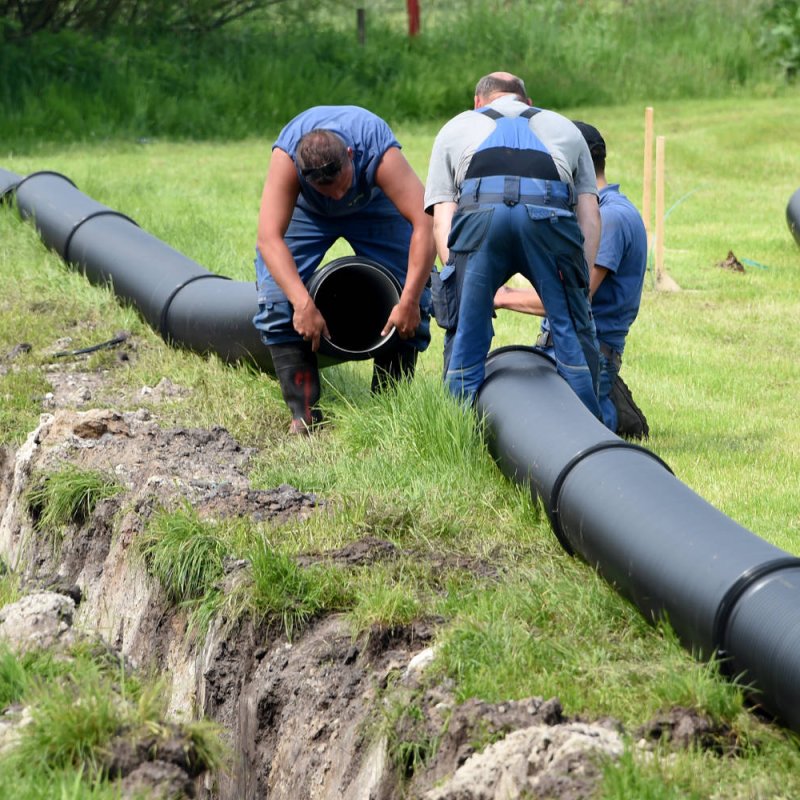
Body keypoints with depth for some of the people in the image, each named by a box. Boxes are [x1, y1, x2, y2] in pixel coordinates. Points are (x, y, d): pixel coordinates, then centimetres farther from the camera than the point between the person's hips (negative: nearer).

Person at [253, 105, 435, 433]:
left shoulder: (382, 155, -42)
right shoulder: (286, 159, -41)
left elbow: (425, 224, -46)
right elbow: (269, 237, -47)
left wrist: (409, 301, -50)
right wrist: (303, 304, -57)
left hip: (374, 205, 0)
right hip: (305, 209, 0)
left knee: (414, 299, -13)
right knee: (277, 298, -18)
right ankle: (303, 411, -11)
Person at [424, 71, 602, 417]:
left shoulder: (454, 129, 37)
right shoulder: (564, 127, 39)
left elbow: (441, 219, 22)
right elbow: (590, 218, 26)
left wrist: (454, 274, 18)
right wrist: (581, 283, 23)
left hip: (478, 213, 0)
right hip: (549, 213, 0)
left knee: (465, 336, 11)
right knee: (573, 332, 12)